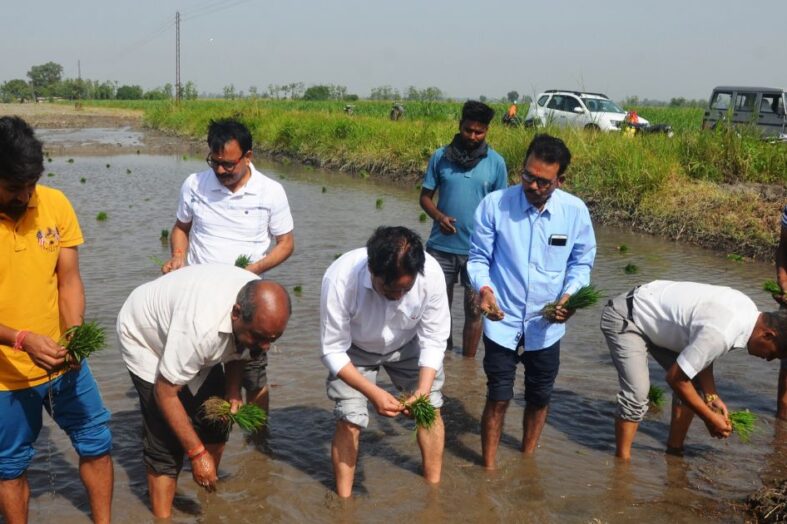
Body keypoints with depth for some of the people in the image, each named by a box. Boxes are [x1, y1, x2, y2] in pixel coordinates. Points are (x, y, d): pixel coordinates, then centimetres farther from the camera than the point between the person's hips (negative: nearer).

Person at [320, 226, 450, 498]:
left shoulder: (431, 273, -35)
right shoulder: (340, 278, -40)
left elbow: (434, 341, -20)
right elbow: (334, 352, -28)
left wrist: (424, 389, -34)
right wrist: (373, 393, -39)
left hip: (407, 345, 2)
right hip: (354, 349, -2)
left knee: (430, 409, 2)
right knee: (349, 421, -7)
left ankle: (434, 487, 23)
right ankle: (343, 500, 13)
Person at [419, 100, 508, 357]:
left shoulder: (496, 162, -2)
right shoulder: (441, 157, -1)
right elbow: (425, 196, 5)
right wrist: (438, 216, -16)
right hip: (442, 247, 1)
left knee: (474, 310, 8)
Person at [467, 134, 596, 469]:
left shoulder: (575, 211, -10)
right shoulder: (494, 204, -15)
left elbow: (582, 262, 2)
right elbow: (478, 257, -6)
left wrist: (570, 294, -16)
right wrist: (484, 288, -26)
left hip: (547, 326, 3)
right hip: (503, 322, -2)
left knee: (539, 397, 19)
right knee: (498, 398, 4)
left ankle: (527, 460, 43)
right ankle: (488, 467, 24)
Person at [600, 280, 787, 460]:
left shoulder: (748, 311, -6)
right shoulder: (721, 334, -34)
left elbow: (701, 355, 7)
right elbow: (675, 378, -24)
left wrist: (712, 397, -2)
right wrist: (710, 418, -14)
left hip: (652, 312, 10)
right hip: (624, 318, -10)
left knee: (693, 382, 7)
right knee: (637, 395, -21)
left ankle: (674, 451, 19)